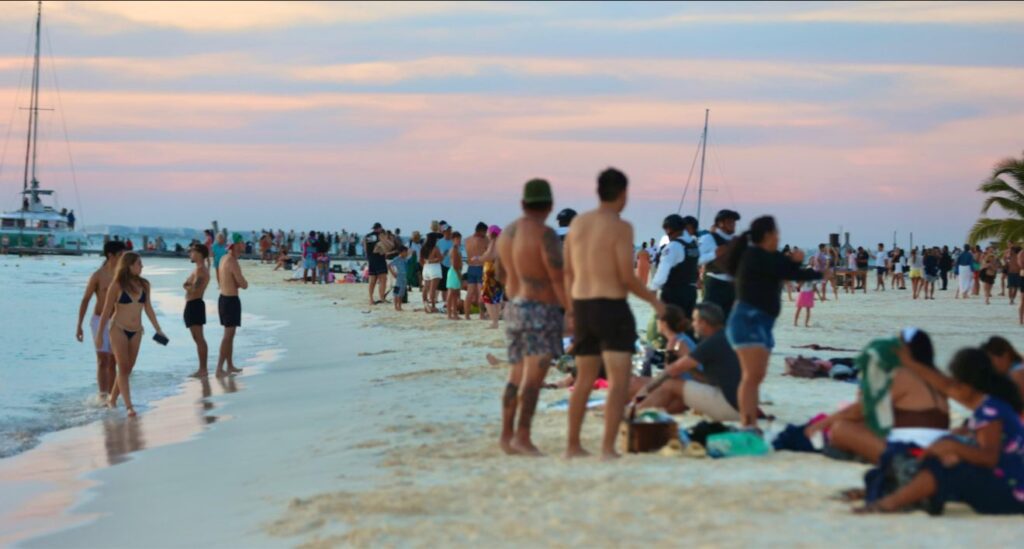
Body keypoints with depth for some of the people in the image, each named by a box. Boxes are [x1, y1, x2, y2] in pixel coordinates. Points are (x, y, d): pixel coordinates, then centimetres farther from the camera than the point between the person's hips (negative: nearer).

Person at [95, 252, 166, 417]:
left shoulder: (144, 285, 4)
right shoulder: (117, 286, -8)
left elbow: (148, 309, 10)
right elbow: (106, 311, -4)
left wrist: (158, 329, 8)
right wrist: (99, 334, -3)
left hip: (136, 331, 5)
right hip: (119, 329, -5)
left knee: (128, 368, 9)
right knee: (123, 368, -8)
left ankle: (112, 399, 24)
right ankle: (129, 406, -12)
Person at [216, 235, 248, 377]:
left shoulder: (225, 259, 10)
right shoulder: (233, 262, -20)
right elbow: (244, 285, -17)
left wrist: (239, 282, -2)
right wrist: (245, 282, 4)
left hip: (223, 298, 9)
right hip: (231, 301, -9)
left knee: (229, 334, 17)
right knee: (228, 335, -5)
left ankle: (230, 366, 25)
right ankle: (219, 369, -6)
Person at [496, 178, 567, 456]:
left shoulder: (507, 233, 11)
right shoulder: (544, 234, -14)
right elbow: (558, 279, -16)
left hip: (514, 308, 8)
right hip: (542, 310, -8)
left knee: (516, 375, 14)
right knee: (533, 377, -11)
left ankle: (507, 435, 16)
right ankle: (522, 437, -17)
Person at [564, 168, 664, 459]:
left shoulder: (578, 223, 8)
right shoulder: (620, 227, -12)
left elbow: (568, 272, 12)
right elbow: (627, 278, -14)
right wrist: (654, 301, 0)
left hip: (582, 306, 7)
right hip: (612, 307, -7)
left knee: (585, 380, 17)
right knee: (619, 381, -6)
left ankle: (573, 445, 22)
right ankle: (608, 447, -15)